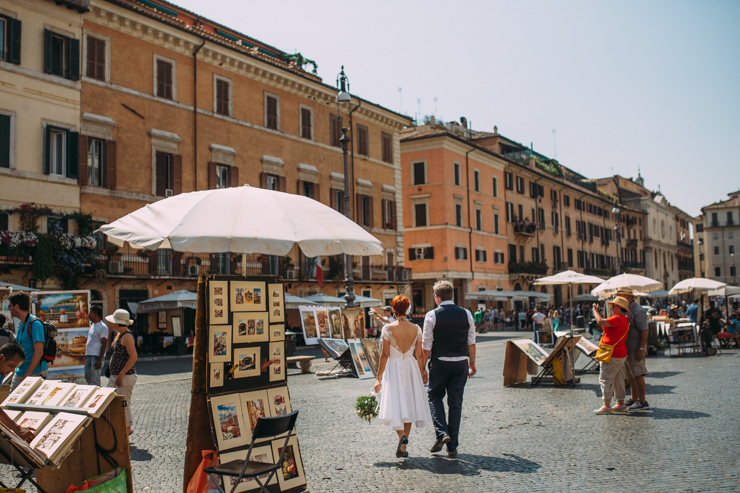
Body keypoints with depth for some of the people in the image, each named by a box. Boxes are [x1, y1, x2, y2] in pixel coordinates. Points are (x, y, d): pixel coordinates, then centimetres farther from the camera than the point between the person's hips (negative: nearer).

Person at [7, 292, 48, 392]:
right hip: (19, 372, 9)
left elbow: (39, 352, -21)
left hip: (34, 373, -9)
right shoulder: (21, 324, 13)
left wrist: (27, 375, -21)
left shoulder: (35, 324, -16)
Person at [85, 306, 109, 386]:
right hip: (89, 355, 9)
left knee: (94, 381, -6)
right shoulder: (92, 325, 16)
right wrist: (86, 355, 19)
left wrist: (99, 360, -20)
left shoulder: (103, 327, -12)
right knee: (88, 378, 13)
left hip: (96, 356, -9)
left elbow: (104, 344, -16)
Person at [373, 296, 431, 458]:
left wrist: (378, 377, -4)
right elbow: (420, 355, 2)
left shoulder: (388, 328, -11)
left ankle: (402, 436, -22)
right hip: (411, 368, 3)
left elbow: (385, 355, -10)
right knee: (408, 406, 13)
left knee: (395, 406, 3)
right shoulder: (416, 329, -2)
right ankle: (403, 447, 17)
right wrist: (422, 373, 16)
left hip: (393, 368, -3)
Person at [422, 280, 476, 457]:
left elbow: (426, 345, -7)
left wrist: (422, 366, 1)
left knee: (435, 396, 17)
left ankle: (441, 433, -4)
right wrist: (472, 364, 16)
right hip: (461, 363, 3)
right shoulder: (466, 314, 2)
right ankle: (452, 446, 12)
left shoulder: (432, 315, -8)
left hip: (440, 363, -3)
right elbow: (471, 342, 6)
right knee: (456, 403, 9)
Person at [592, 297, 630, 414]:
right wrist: (597, 312, 19)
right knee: (618, 380, 16)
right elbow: (605, 327, 18)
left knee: (605, 380, -4)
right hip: (621, 355, 11)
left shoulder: (618, 319, -20)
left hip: (612, 356, -11)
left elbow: (600, 322, -25)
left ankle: (607, 406, -2)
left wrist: (595, 311, -9)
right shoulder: (624, 320, 13)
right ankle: (621, 404, 24)